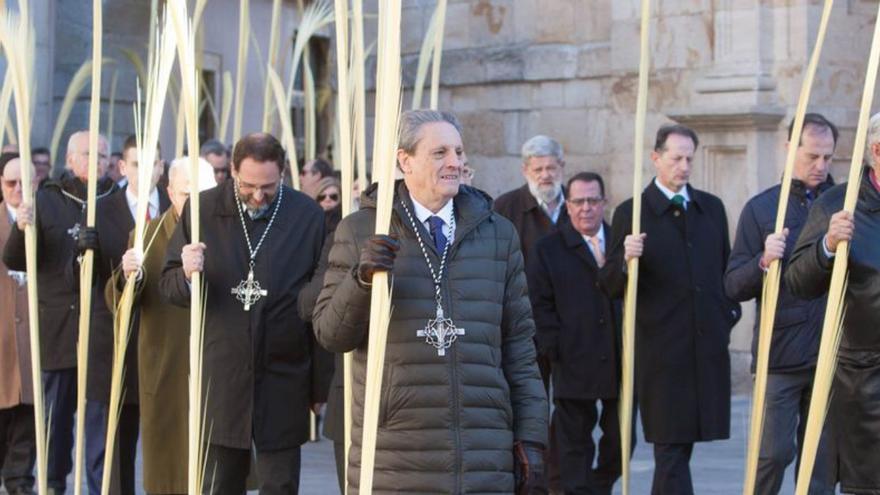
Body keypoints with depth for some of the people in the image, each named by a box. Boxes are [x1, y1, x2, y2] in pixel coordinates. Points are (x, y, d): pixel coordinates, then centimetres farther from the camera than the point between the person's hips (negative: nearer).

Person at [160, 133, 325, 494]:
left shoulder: (309, 217, -4)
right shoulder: (202, 210, 0)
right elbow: (167, 286, 6)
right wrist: (187, 276, -19)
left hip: (283, 382, -1)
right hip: (220, 379, 2)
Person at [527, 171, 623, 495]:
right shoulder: (548, 250, 2)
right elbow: (540, 306, -2)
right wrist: (556, 350, -9)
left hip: (620, 362, 3)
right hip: (575, 367, -3)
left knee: (620, 439, 10)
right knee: (575, 444, 2)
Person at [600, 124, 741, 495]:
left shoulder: (711, 207, 13)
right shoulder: (631, 213, -3)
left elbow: (727, 268, 22)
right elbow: (610, 286, -5)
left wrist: (730, 310, 9)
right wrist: (626, 259, -24)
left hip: (708, 345, 5)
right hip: (661, 350, -5)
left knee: (679, 442, 12)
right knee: (672, 447, -4)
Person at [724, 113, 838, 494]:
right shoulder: (761, 208, 4)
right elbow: (734, 286, 0)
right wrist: (763, 261, -19)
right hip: (780, 355, -2)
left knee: (823, 457, 6)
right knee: (775, 451, -5)